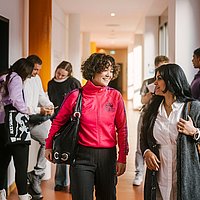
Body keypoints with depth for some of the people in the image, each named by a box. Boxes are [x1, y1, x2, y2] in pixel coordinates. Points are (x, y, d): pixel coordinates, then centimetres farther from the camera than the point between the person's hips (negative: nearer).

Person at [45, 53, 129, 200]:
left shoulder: (115, 96, 0)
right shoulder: (76, 96, -4)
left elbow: (122, 128, 2)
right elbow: (58, 121, 8)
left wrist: (122, 158, 0)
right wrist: (49, 146, 11)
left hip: (107, 155, 2)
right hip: (82, 156, -2)